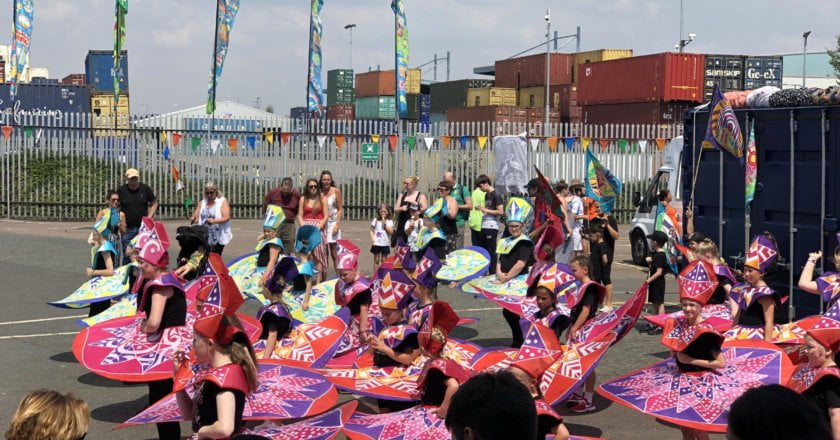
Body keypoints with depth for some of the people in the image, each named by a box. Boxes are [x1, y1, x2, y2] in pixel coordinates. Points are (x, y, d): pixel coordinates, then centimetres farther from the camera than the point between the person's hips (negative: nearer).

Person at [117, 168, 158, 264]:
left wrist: (150, 216, -3)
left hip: (143, 227, 1)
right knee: (127, 255, 1)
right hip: (127, 228, -1)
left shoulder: (145, 188, 3)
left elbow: (154, 203, 10)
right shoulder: (121, 190, 1)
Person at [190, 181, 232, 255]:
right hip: (204, 237, 3)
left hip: (218, 237, -3)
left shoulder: (222, 201, 1)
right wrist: (193, 219, -12)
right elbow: (196, 216, 13)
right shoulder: (202, 202, 13)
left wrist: (214, 220, -26)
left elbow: (226, 218, -10)